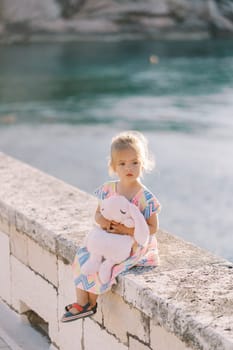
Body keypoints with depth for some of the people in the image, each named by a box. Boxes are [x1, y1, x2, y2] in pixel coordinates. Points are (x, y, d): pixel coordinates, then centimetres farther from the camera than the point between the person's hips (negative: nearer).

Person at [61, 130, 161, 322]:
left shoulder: (144, 197, -16)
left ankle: (90, 304, 4)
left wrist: (128, 230, -25)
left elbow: (153, 227, -13)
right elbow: (98, 214, 10)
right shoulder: (108, 189, 0)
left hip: (134, 246, -6)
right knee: (82, 256, -10)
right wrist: (101, 220, -15)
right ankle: (81, 302, -3)